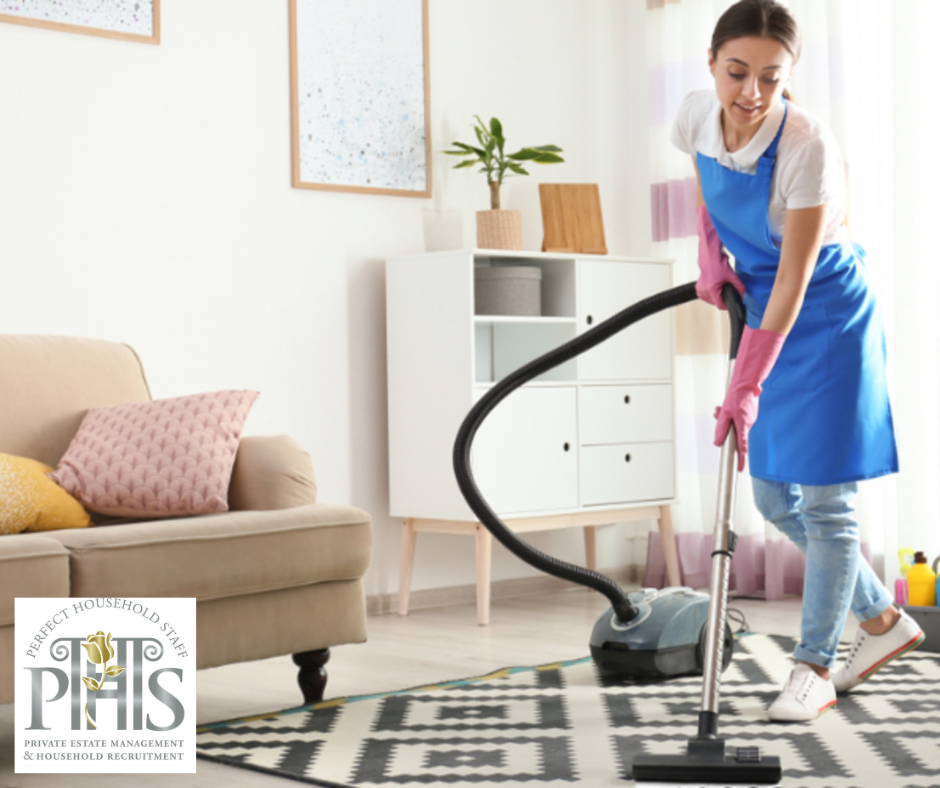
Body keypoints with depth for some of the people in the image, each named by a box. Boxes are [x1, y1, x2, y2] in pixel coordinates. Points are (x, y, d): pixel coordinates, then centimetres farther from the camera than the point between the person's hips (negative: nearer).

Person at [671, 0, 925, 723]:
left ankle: (815, 669, 10)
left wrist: (747, 387, -31)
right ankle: (885, 622, 26)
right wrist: (711, 255, 2)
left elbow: (794, 280, -28)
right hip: (761, 308, 7)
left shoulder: (809, 147, -29)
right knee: (773, 496, 9)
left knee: (822, 497, -4)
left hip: (826, 315, -7)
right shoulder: (698, 115, -11)